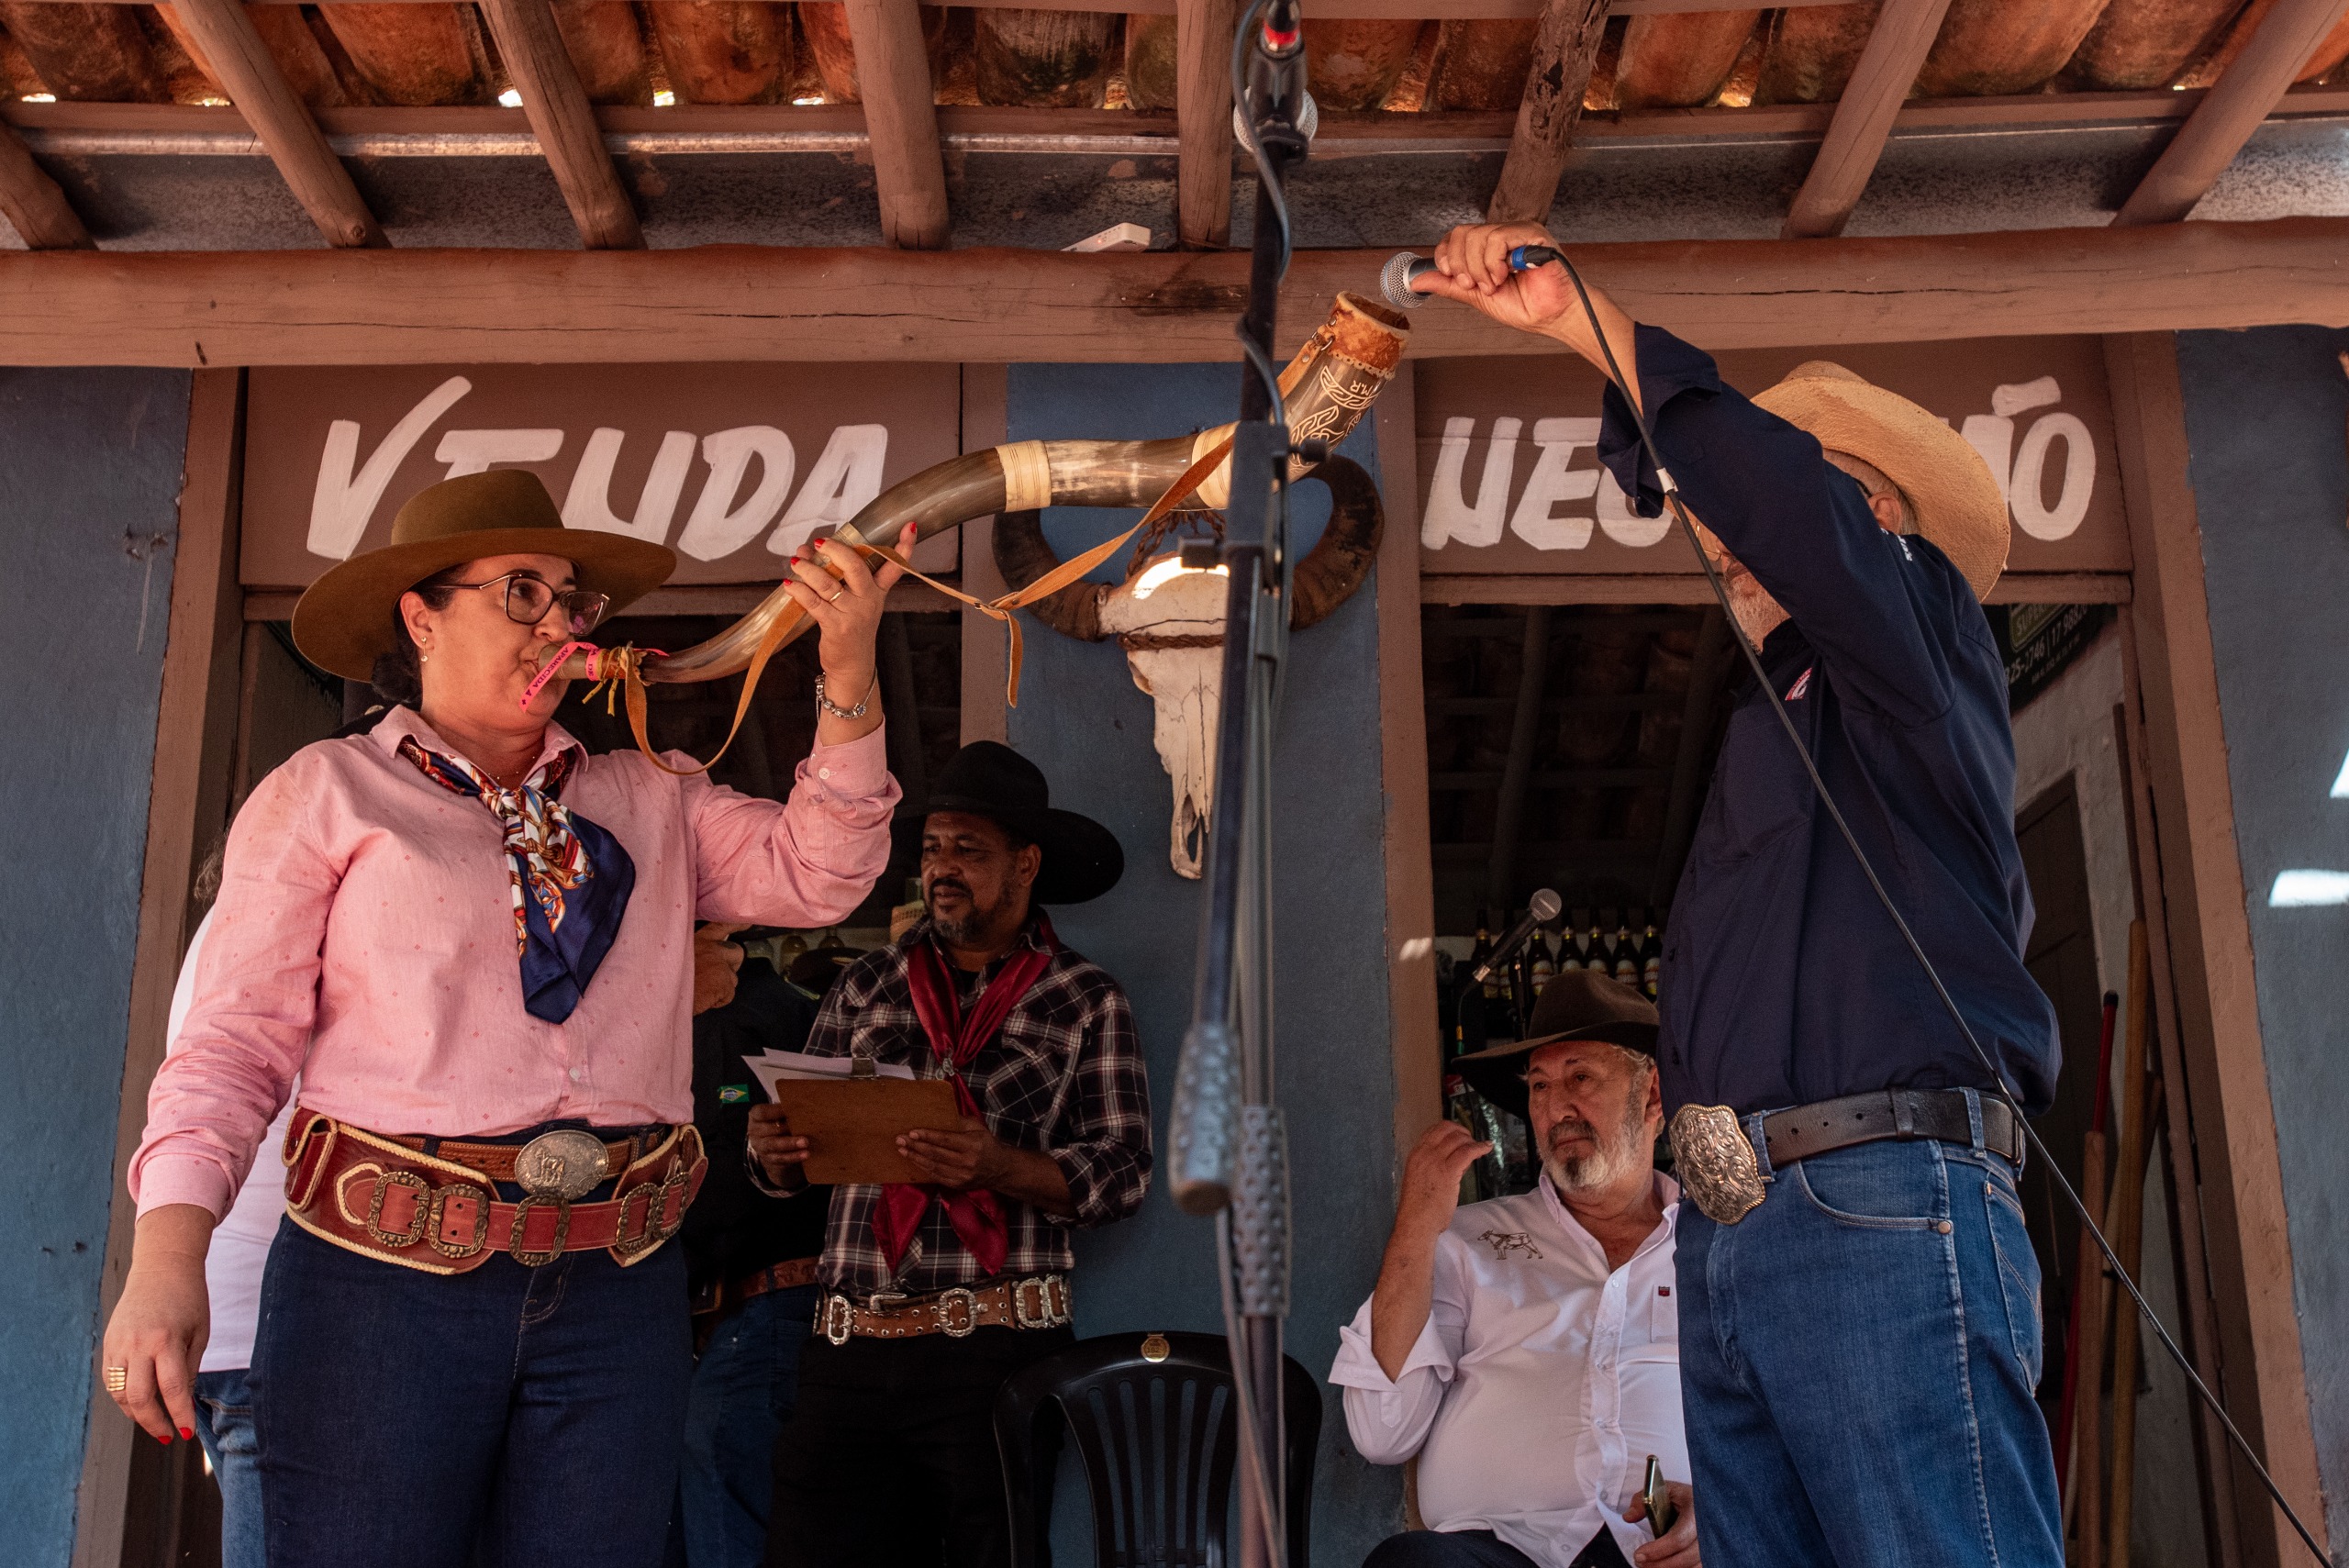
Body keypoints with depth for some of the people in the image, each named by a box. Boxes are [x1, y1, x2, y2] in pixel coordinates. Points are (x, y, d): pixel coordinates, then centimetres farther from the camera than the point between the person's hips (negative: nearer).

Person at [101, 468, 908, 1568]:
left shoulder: (646, 798, 15)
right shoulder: (327, 794, 5)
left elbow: (814, 877, 4)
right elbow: (235, 1042, -1)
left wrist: (849, 682, -8)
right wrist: (169, 1253, -15)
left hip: (617, 1291, 3)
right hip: (385, 1281, -3)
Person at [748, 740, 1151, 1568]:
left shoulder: (1087, 1001, 4)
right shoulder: (865, 987, 14)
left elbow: (1122, 1172, -2)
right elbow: (797, 1157, 16)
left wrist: (999, 1167, -18)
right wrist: (774, 1147, -7)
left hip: (995, 1345, -3)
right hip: (850, 1346, 3)